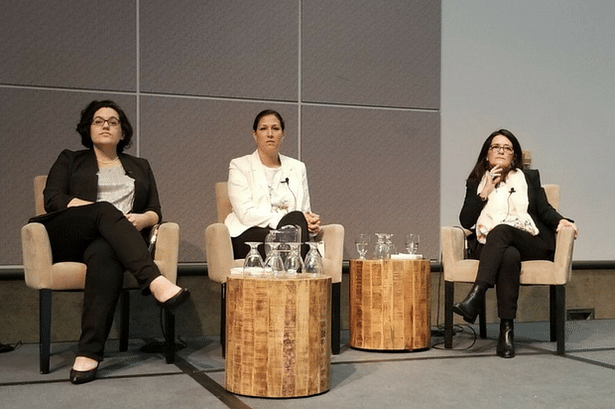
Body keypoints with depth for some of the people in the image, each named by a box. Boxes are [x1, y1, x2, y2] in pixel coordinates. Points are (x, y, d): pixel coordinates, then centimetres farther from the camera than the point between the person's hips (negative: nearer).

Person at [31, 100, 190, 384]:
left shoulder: (140, 167, 29)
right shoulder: (70, 160, 23)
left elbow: (155, 211, 17)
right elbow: (53, 199, 4)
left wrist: (142, 219, -9)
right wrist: (103, 211, -10)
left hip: (111, 240, 0)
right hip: (68, 238, 0)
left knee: (104, 253, -38)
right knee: (105, 211, -34)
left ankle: (89, 352, -50)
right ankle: (155, 281, -52)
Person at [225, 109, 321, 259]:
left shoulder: (298, 168, 19)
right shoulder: (239, 166, 6)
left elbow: (305, 212, 16)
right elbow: (246, 214, -7)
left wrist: (312, 223, -9)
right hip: (247, 238, -3)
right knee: (295, 218, -32)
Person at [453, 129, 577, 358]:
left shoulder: (530, 178, 22)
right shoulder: (476, 182, 19)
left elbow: (545, 210, 9)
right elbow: (466, 221, 7)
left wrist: (559, 221, -13)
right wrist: (486, 190, 0)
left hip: (530, 243, 0)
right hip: (488, 247, 0)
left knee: (501, 230, -35)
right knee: (510, 256, -36)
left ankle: (475, 298, -46)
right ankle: (507, 329, -41)